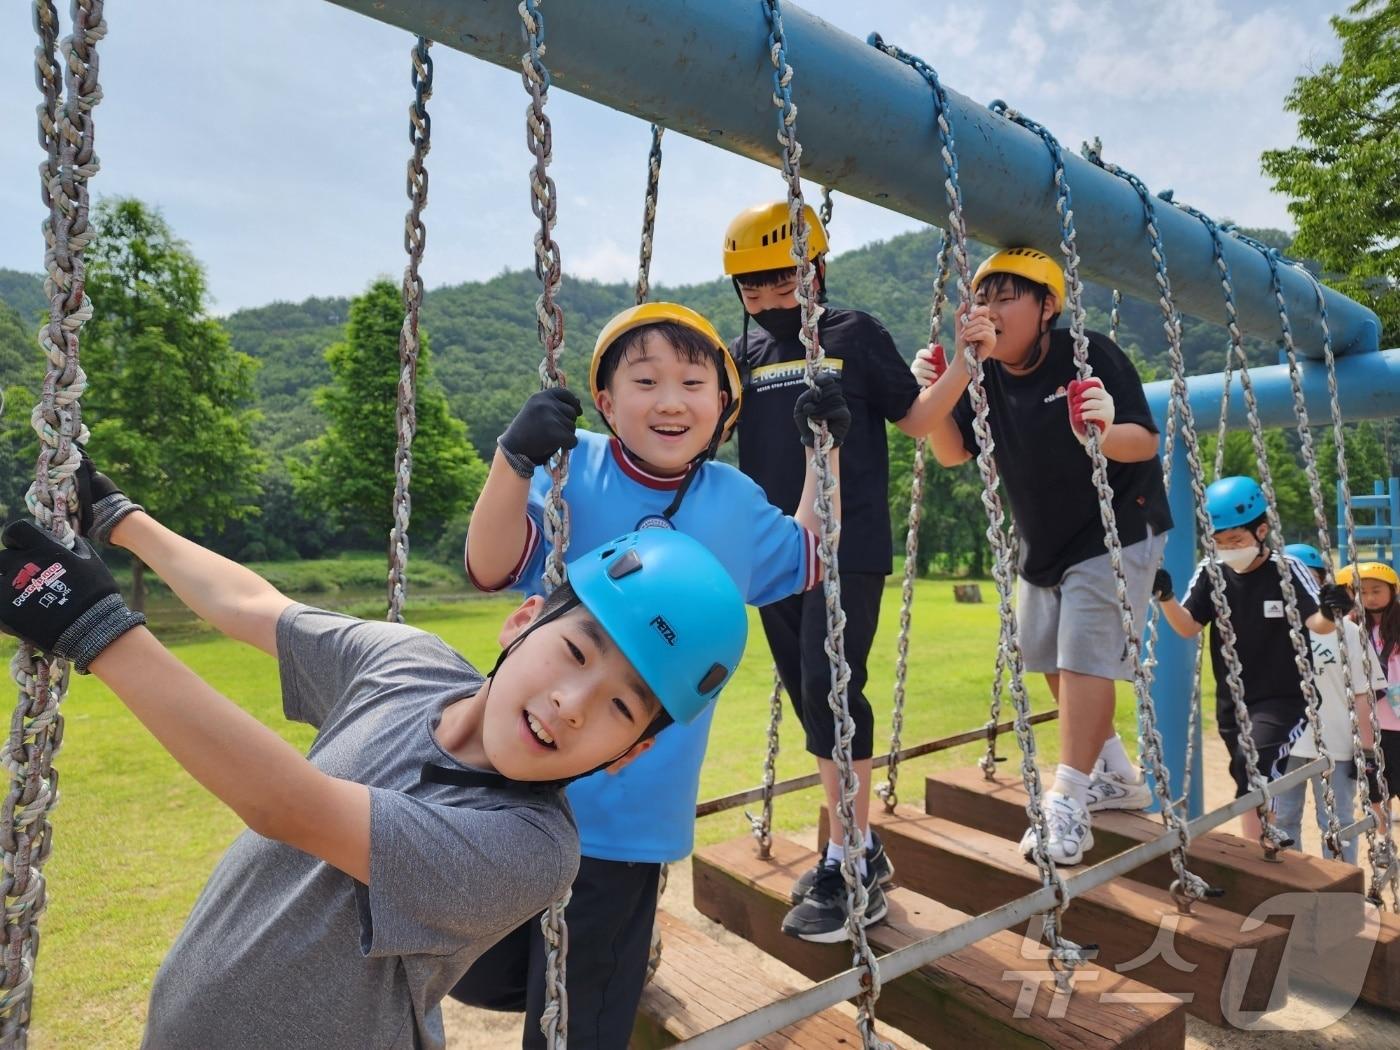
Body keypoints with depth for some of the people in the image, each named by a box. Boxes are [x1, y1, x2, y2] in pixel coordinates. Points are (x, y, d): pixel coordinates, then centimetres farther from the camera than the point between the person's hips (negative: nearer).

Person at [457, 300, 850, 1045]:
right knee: (480, 975, 16)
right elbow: (488, 568, -18)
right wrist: (515, 457, -34)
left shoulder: (735, 501, 2)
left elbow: (809, 560, 18)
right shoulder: (573, 471, -8)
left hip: (634, 808, 1)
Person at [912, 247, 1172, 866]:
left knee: (1085, 656, -13)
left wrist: (1106, 430, -44)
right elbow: (952, 454, -10)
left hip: (1116, 533, -7)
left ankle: (1068, 804, -4)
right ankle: (1118, 775, 32)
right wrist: (936, 390, -26)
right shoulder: (983, 375, -4)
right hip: (1043, 543, 7)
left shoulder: (1091, 356, -20)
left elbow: (1146, 443, -22)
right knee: (1050, 659, 14)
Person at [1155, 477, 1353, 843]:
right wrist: (1165, 597, -26)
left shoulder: (1287, 569, -12)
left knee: (1256, 775, -23)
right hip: (1231, 703, 4)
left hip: (1283, 699, -4)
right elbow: (1188, 627, -7)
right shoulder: (1209, 572, -4)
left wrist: (1331, 613, -43)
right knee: (1252, 787, 15)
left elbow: (1317, 624, -20)